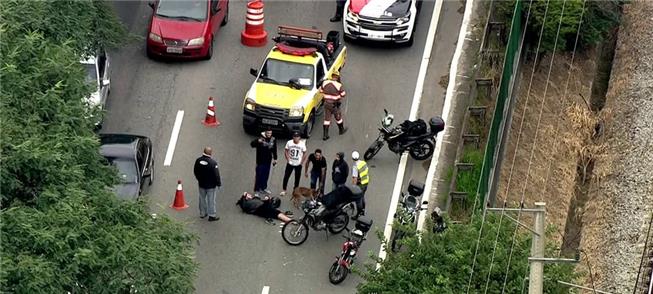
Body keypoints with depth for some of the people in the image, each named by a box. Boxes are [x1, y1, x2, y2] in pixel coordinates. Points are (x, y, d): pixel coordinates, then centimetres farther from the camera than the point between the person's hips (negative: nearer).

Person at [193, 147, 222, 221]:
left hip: (201, 184, 5)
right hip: (211, 185, -5)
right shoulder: (213, 163, -24)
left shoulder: (198, 160, -7)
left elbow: (195, 171, 6)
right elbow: (216, 175, -18)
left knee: (202, 199, 20)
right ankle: (212, 215, 14)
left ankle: (202, 213, 32)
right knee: (211, 200, 6)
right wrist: (219, 184, -4)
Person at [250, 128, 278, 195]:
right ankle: (256, 190, 7)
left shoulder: (273, 140, 0)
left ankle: (263, 188, 33)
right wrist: (258, 141, -48)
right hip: (260, 161, -5)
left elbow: (274, 149, 13)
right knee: (259, 176, -1)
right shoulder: (261, 139, -17)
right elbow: (252, 144, -28)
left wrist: (275, 158, 16)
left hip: (268, 161, 5)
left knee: (266, 175, 17)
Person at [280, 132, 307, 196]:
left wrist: (302, 162, -6)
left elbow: (304, 154, -2)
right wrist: (288, 159, -7)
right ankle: (284, 190, 13)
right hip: (290, 163, 1)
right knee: (286, 176, 1)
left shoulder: (302, 144, -11)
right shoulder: (289, 142, -8)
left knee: (297, 178, 9)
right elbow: (286, 151, 2)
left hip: (298, 164, -1)